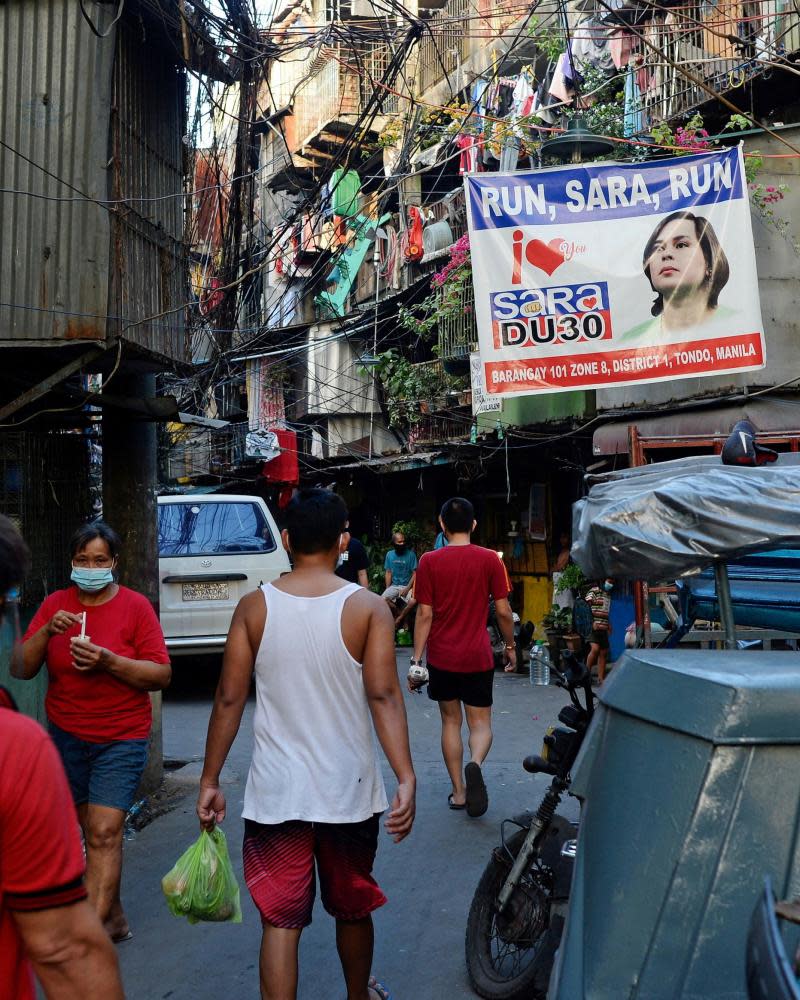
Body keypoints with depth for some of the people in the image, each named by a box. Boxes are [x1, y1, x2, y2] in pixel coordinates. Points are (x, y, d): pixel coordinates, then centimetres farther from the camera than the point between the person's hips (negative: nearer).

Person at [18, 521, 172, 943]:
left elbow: (161, 674, -10)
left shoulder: (135, 606, -7)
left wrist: (109, 661, -23)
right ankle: (114, 917, 28)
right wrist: (46, 632, -19)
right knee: (90, 831, 12)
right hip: (66, 737, 4)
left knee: (104, 834, -9)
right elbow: (22, 669, -1)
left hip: (120, 738, -4)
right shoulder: (55, 604, 3)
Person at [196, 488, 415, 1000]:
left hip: (275, 794, 0)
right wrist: (407, 779, -17)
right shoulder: (368, 607, -7)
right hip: (348, 791, 1)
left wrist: (210, 780, 4)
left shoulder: (253, 607, -4)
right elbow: (384, 696, -16)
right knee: (353, 908, 23)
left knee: (280, 920, 7)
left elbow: (229, 699, -3)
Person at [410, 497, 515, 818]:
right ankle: (475, 764, -21)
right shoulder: (490, 560, -4)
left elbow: (424, 615, -6)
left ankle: (459, 792, 15)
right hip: (478, 657, -1)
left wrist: (416, 658, -1)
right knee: (480, 722, 9)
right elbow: (503, 611, -2)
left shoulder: (429, 561, -4)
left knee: (450, 721, 14)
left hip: (441, 657, 1)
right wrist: (510, 646, 13)